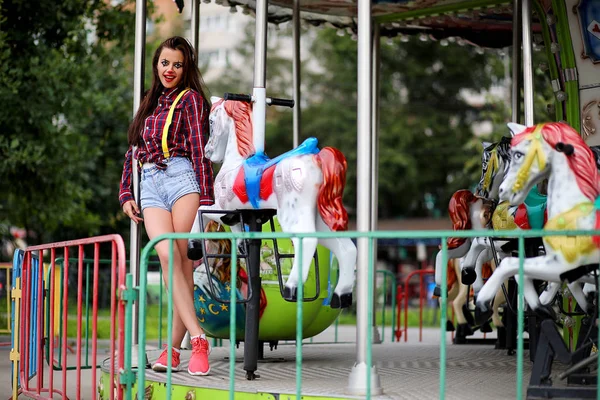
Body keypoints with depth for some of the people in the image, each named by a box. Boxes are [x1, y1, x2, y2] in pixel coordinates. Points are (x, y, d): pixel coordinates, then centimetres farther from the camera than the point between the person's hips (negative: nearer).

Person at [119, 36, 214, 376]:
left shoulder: (191, 99, 7)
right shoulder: (150, 103, 25)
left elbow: (200, 150, -2)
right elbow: (133, 150, 26)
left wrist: (205, 197, -10)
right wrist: (126, 193, 15)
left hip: (181, 177, -4)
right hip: (151, 186, 4)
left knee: (182, 261, -12)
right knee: (167, 254, -17)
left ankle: (174, 348, -12)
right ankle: (197, 338, -23)